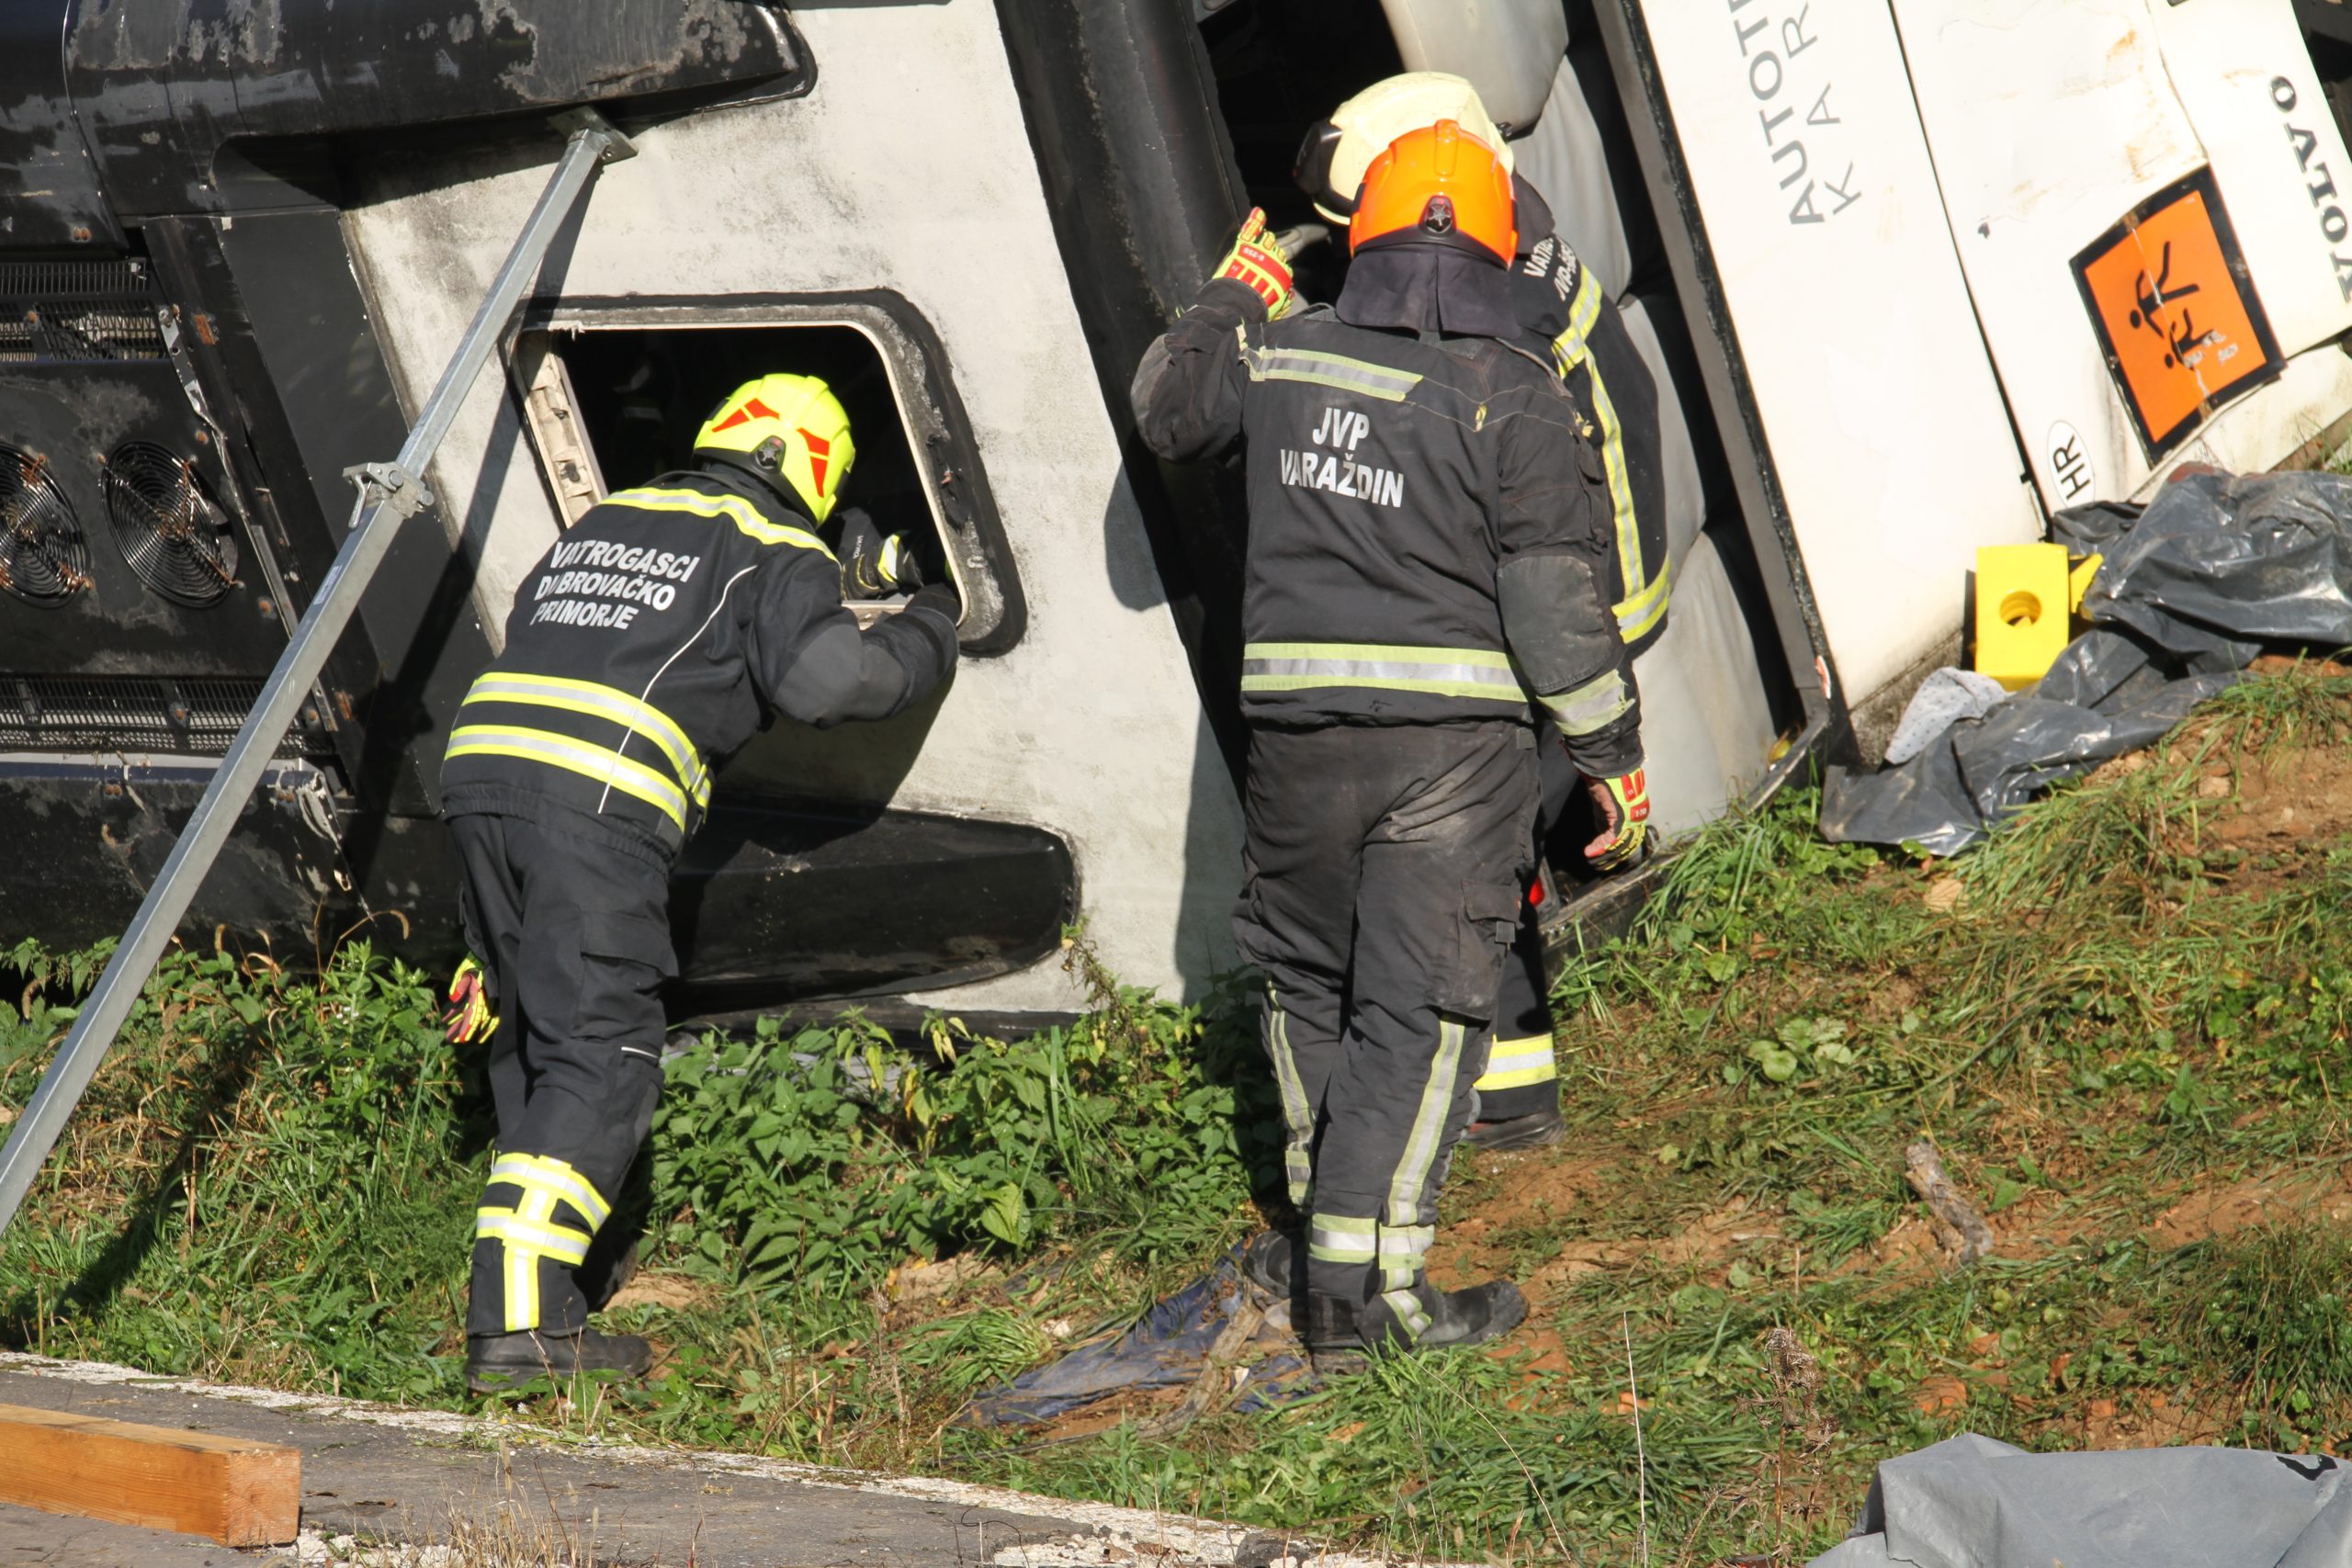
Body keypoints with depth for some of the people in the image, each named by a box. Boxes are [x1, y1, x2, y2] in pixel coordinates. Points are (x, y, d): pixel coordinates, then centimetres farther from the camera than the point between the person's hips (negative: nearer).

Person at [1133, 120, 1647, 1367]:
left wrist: (1227, 301, 39)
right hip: (1453, 740, -3)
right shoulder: (1512, 395, -9)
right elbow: (1556, 597, -10)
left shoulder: (1278, 355, 3)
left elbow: (1163, 409, 24)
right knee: (1420, 1007, 0)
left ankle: (1329, 1238, 30)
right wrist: (1611, 744, 0)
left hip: (1297, 728, 4)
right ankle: (1370, 1281, -3)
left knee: (1308, 981, 20)